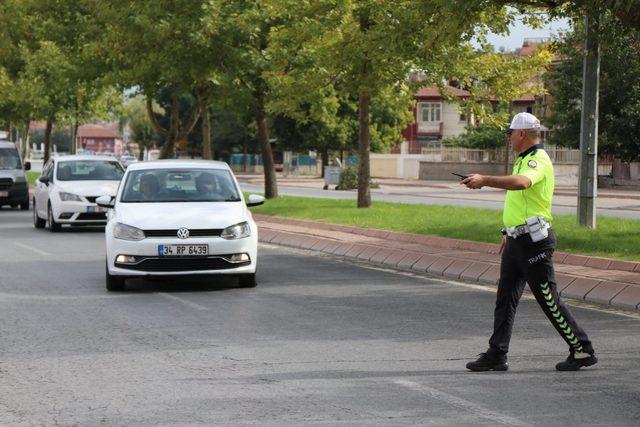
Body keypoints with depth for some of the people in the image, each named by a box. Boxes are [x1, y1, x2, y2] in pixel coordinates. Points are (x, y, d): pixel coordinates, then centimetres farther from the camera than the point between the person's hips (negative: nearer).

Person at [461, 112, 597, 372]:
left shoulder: (538, 160, -16)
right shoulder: (523, 160, 17)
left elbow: (521, 183, -39)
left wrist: (485, 180, -43)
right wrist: (509, 235, 25)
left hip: (534, 241, -10)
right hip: (517, 241, 10)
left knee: (548, 299, -5)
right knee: (505, 298, 8)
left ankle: (582, 351, 5)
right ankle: (496, 355, 11)